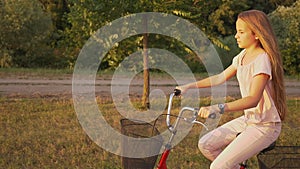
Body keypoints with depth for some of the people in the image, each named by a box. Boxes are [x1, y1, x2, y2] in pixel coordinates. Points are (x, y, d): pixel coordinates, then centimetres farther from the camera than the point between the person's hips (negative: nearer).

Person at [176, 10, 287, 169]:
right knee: (205, 145, 3)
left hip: (265, 127, -9)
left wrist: (218, 108, -45)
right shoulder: (243, 56, 7)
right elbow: (220, 78, 17)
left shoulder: (262, 59, -22)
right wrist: (188, 86, 11)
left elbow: (253, 99, -33)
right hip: (247, 119, 9)